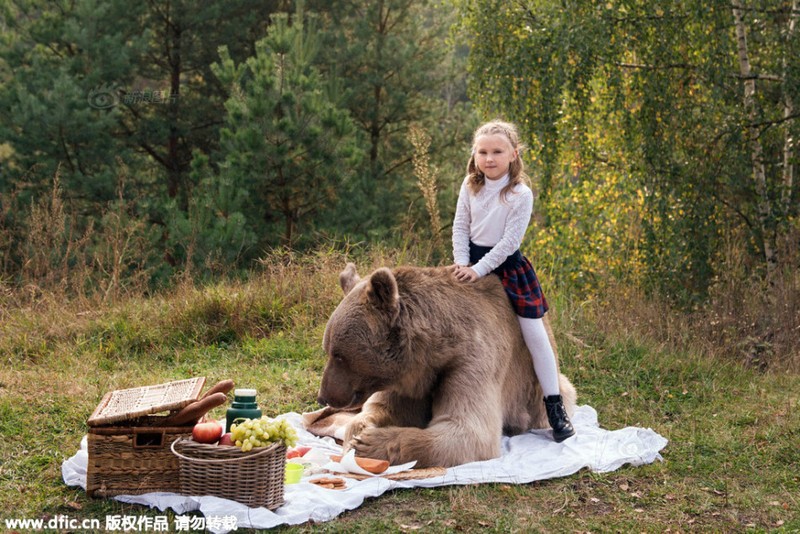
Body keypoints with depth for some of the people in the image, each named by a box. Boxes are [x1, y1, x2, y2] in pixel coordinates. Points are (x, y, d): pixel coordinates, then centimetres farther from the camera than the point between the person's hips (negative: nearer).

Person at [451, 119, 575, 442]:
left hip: (507, 266, -4)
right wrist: (462, 263, -9)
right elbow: (460, 227, 3)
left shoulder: (521, 194, -16)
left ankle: (555, 408, 2)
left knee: (535, 335, -6)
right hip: (472, 262, 4)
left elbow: (508, 242, -18)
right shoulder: (470, 185, -2)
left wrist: (478, 270, -20)